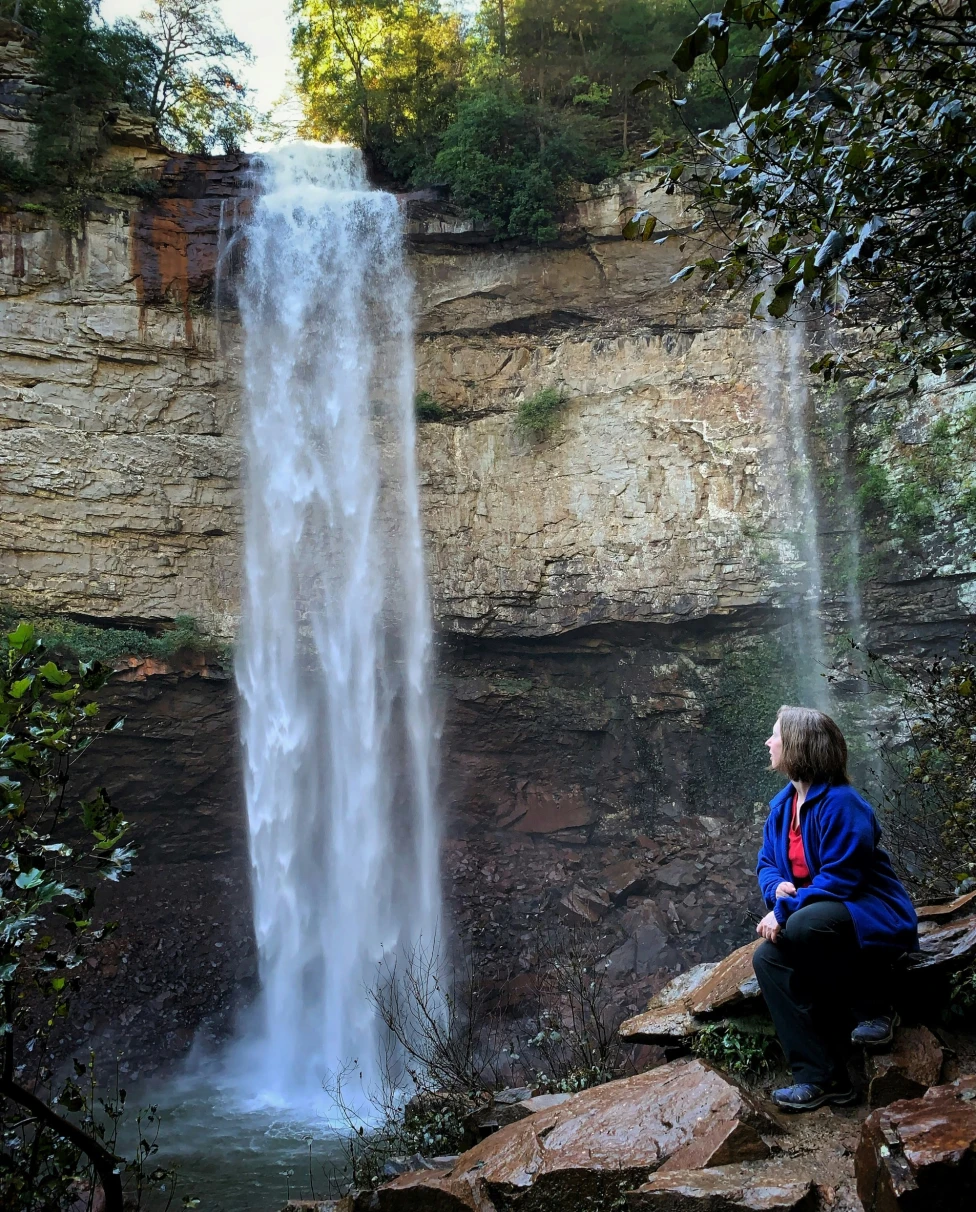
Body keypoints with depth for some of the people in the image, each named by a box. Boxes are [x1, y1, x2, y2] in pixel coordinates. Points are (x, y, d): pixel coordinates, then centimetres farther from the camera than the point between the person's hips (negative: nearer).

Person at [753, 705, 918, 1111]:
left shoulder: (840, 803, -18)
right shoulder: (782, 804, 9)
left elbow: (839, 879, -22)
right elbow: (767, 864, 13)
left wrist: (785, 911, -26)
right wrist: (778, 887, -11)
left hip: (872, 917, -8)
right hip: (814, 918, 8)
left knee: (801, 928, -37)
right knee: (768, 957, -18)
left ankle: (875, 1008, -11)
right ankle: (821, 1077, -15)